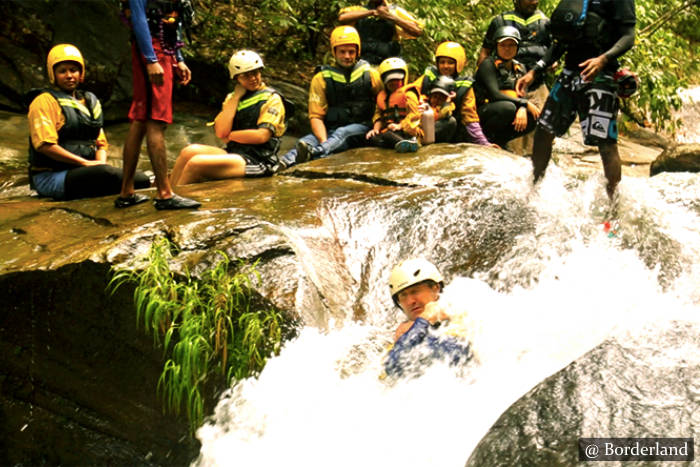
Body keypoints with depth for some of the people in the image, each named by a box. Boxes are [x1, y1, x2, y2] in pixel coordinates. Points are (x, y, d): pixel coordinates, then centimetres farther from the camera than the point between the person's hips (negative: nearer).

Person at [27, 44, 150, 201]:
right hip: (51, 177, -7)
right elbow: (45, 145, -15)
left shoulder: (90, 101, 21)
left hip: (80, 172, 7)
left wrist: (101, 163, -1)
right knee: (106, 173, -37)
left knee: (142, 178, -16)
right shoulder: (45, 102, -2)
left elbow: (100, 142, 23)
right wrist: (85, 163, -16)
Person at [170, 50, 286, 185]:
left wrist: (230, 136, -1)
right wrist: (236, 97, 0)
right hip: (233, 153, 6)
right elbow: (221, 132, -1)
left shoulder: (272, 98, 0)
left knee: (196, 164, -23)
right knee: (190, 151, -18)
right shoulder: (232, 98, 17)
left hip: (258, 161, -6)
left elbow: (262, 136, -13)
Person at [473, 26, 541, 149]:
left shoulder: (519, 68, 12)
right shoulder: (488, 64, -8)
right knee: (508, 107, -35)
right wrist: (526, 103, -20)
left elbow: (523, 94, 3)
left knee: (535, 116, -17)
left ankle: (498, 140, -4)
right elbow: (494, 94, -18)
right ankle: (484, 138, -12)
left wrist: (522, 109, -22)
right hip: (481, 113, -6)